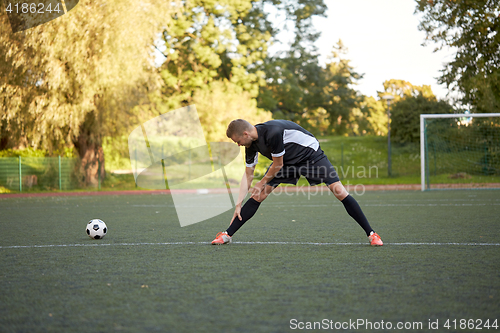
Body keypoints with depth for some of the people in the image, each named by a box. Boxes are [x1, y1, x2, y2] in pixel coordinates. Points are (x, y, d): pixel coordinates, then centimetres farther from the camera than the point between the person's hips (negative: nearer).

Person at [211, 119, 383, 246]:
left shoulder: (273, 133, -35)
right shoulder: (251, 144, -10)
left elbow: (278, 165, -24)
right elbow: (248, 175, -1)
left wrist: (262, 183, -8)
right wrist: (238, 205, -5)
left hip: (310, 154, -7)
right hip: (288, 161, 7)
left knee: (339, 191, -17)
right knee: (258, 196, -6)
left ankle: (371, 233, -10)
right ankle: (227, 235, -2)